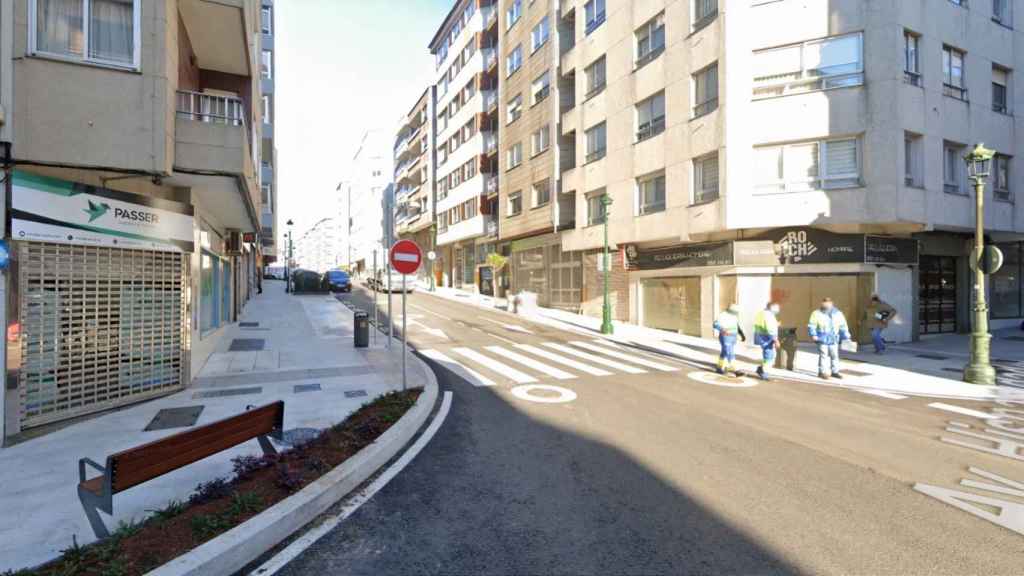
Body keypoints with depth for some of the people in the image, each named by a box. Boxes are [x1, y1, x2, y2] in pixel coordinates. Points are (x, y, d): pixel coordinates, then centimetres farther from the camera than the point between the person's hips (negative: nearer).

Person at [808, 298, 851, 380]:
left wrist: (846, 337, 13)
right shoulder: (817, 314, -2)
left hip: (834, 340, 4)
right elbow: (811, 325, -4)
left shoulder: (838, 314, 10)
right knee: (823, 355, -7)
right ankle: (822, 372, 0)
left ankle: (835, 371, 23)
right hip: (822, 339, -4)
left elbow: (843, 327, 16)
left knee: (835, 355, 11)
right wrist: (813, 335, -15)